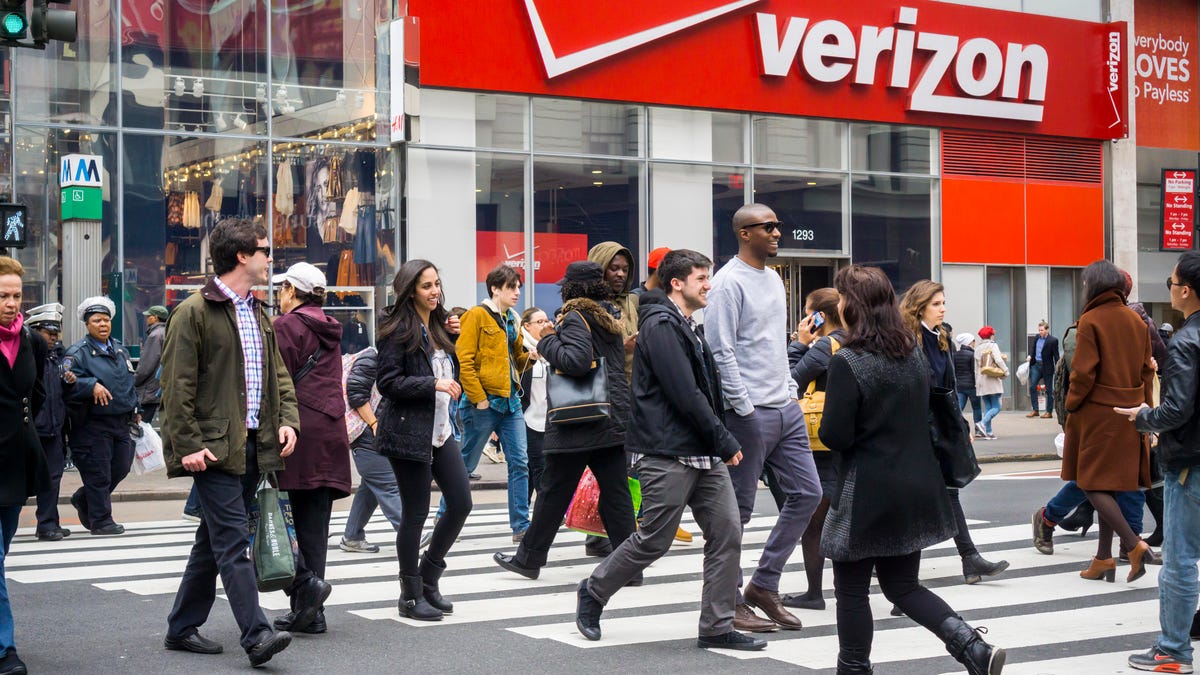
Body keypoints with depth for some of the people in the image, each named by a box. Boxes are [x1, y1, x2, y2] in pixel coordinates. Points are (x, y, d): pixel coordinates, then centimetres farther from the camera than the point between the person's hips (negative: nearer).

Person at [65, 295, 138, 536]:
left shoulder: (119, 349, 15)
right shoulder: (78, 353, -7)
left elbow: (129, 381, 25)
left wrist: (134, 409, 23)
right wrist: (92, 385, -30)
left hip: (121, 423, 7)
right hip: (93, 424, -7)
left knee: (121, 468, 12)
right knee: (98, 473, -2)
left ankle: (83, 500, 33)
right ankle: (100, 520, 8)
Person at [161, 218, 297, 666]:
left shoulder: (258, 314, 18)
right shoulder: (195, 312, -8)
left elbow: (278, 373, 20)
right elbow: (176, 385, -11)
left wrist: (287, 420, 3)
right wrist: (188, 445, -16)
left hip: (253, 445, 8)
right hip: (214, 447, -8)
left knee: (215, 540, 13)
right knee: (233, 541, -11)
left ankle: (182, 628, 22)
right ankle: (256, 635, -15)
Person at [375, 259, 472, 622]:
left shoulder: (440, 324, 13)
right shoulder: (399, 330, -10)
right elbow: (387, 382, -16)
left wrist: (455, 339, 5)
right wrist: (433, 384, -22)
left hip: (441, 428, 8)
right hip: (408, 431, -8)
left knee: (461, 503, 6)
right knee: (415, 513, 0)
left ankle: (429, 578, 23)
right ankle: (411, 595, 13)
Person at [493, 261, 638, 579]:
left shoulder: (575, 319, -10)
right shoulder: (610, 321, 15)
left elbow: (577, 361, -25)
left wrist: (548, 341, -10)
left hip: (579, 424, -7)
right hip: (614, 421, 7)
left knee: (554, 493, 3)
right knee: (615, 494, 5)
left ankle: (529, 558, 14)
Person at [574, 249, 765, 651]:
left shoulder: (686, 327, 18)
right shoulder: (661, 325, -13)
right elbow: (685, 395, -19)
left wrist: (720, 443, 8)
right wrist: (725, 442, -14)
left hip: (702, 454, 9)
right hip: (667, 453, -9)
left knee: (727, 534, 2)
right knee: (654, 541, -1)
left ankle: (716, 628, 9)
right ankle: (593, 593, 22)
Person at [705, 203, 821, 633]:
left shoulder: (774, 279, 17)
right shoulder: (729, 283, -11)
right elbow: (721, 352, -16)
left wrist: (791, 389, 15)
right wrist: (744, 408, -18)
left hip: (786, 408, 9)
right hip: (749, 413, -9)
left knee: (807, 493, 7)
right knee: (737, 508, -1)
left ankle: (764, 585, 17)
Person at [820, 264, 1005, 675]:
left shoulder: (848, 363, -17)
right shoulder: (915, 352, 6)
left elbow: (835, 436, -18)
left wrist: (824, 422, 1)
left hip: (866, 495, -7)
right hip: (916, 488, 7)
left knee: (851, 589, 8)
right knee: (903, 585, 17)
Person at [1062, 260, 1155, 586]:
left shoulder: (1090, 321, -11)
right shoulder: (1136, 321, 8)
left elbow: (1083, 373, -15)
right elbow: (1147, 370, 10)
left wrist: (1071, 404, -2)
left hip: (1097, 413, -7)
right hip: (1129, 414, 7)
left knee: (1094, 484, -1)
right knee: (1111, 485, 12)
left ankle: (1134, 544, -15)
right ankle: (1104, 558, 14)